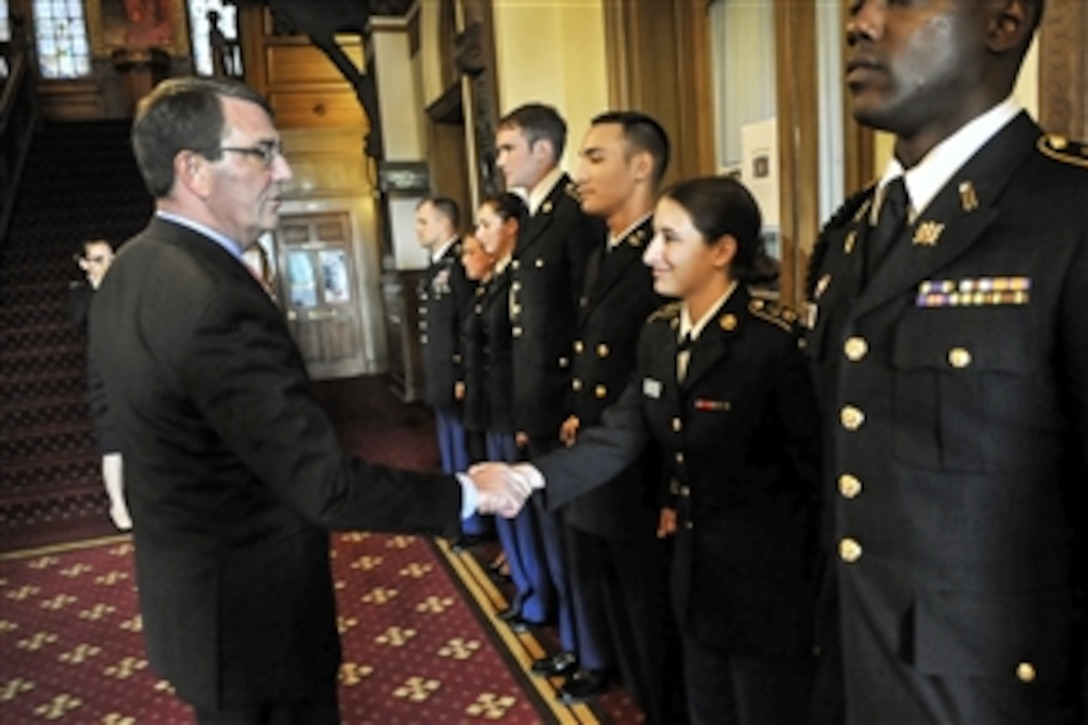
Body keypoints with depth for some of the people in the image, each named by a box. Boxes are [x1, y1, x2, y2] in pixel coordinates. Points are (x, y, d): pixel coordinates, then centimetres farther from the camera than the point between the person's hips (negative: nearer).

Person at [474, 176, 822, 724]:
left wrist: (798, 560, -8)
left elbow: (814, 461, -16)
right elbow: (621, 433, -4)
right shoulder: (658, 333, 2)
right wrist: (532, 475, -16)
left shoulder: (773, 337, -20)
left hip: (765, 577, -7)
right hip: (696, 567, 7)